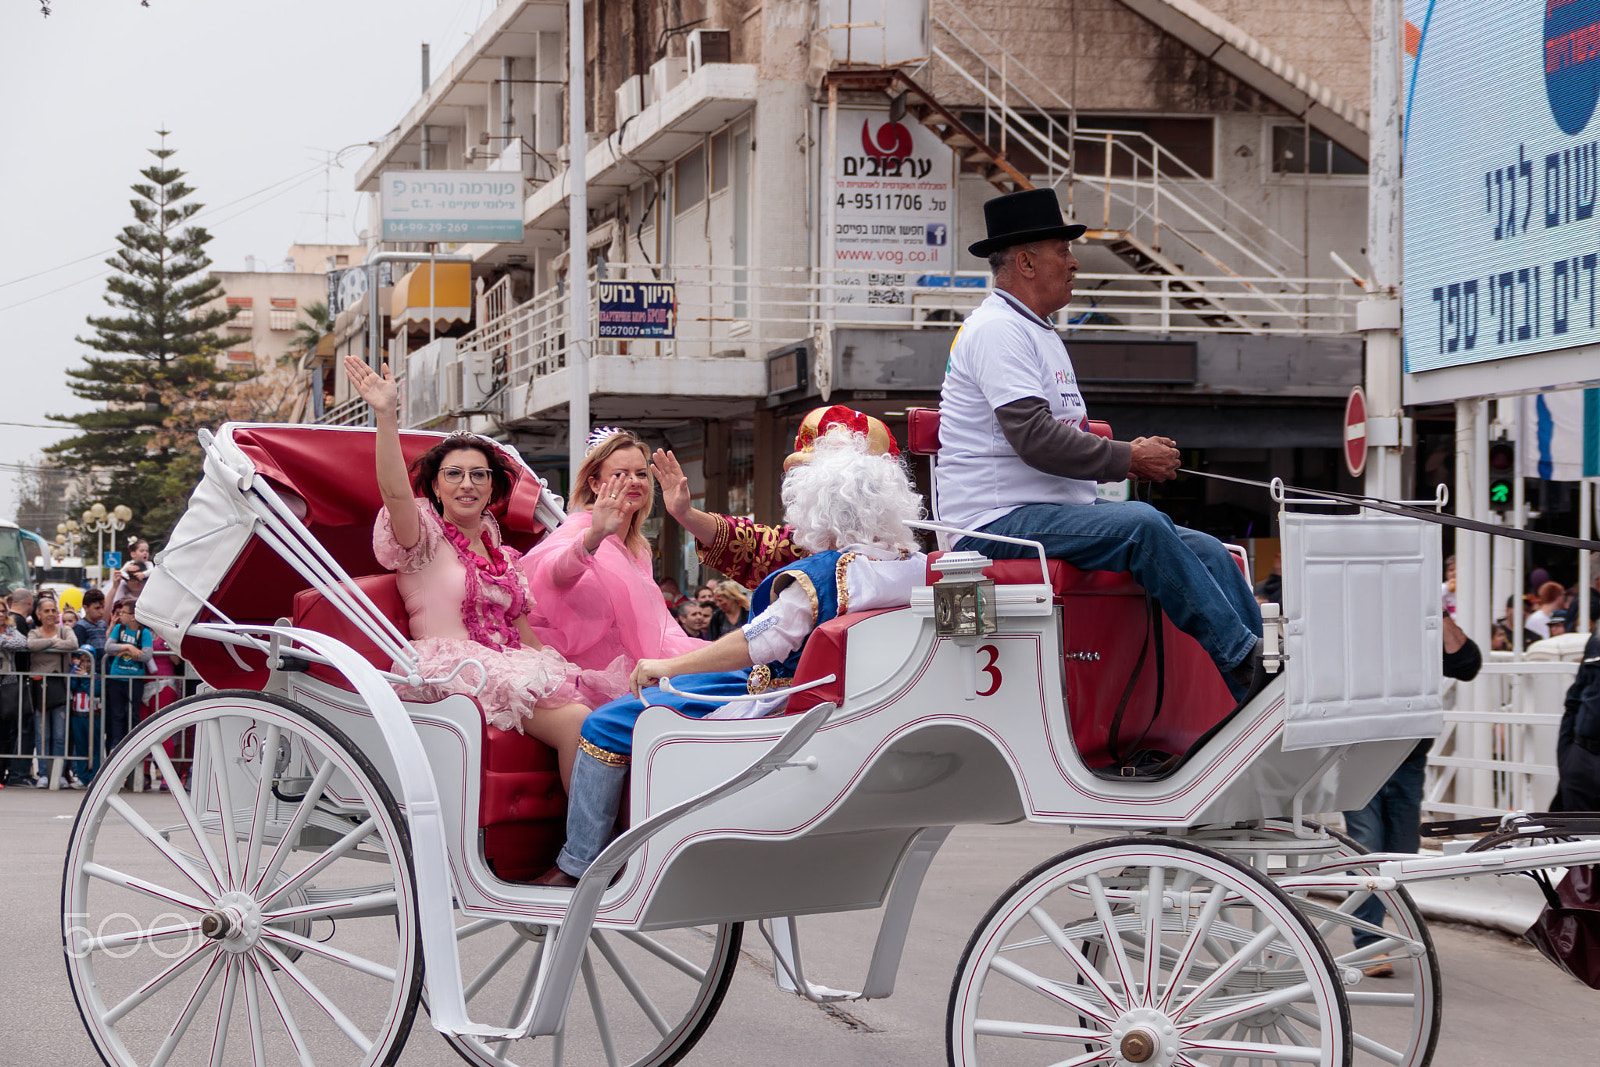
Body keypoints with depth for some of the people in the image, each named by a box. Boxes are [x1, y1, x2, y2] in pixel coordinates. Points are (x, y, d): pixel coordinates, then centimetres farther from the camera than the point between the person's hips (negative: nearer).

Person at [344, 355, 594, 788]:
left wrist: (556, 669, 10)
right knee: (575, 722, -27)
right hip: (451, 672, -6)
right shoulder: (426, 539, 6)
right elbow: (395, 492, -15)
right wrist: (386, 416, -28)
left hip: (509, 669, 6)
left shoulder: (504, 557, 25)